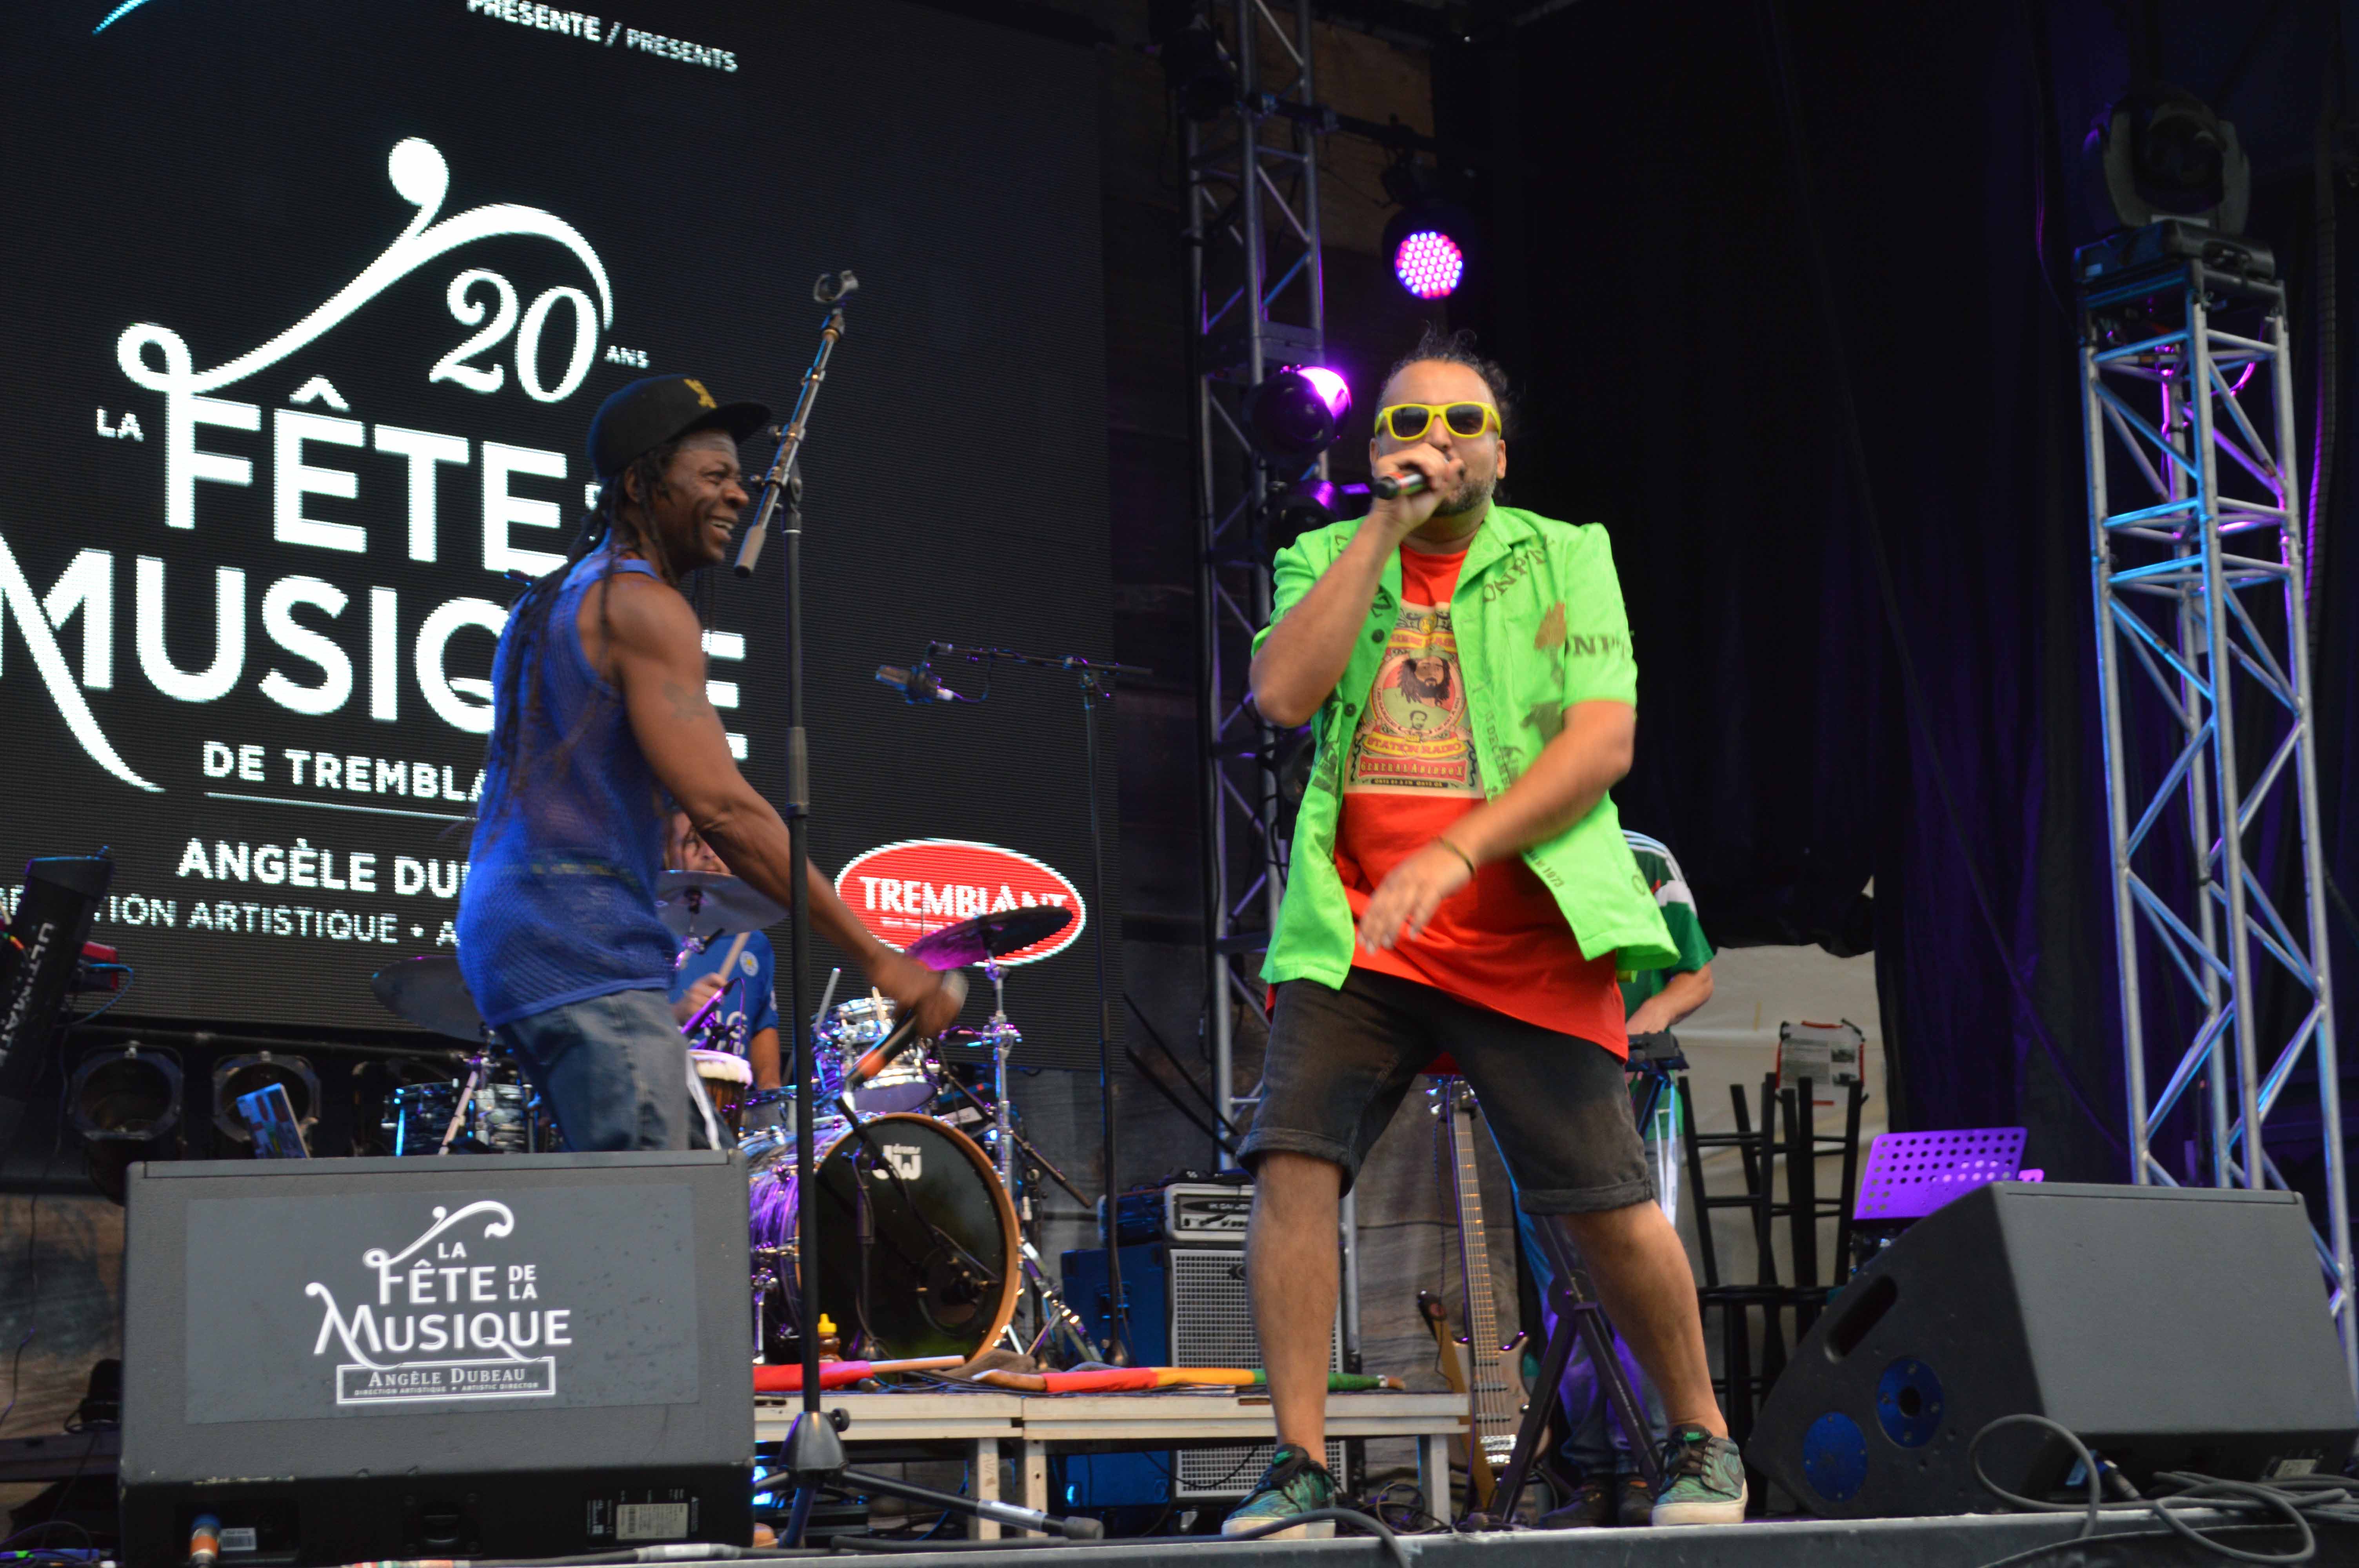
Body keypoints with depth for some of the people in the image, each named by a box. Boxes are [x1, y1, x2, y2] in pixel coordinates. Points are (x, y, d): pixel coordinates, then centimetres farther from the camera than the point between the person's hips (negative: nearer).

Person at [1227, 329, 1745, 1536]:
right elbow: (1284, 694, -7)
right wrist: (1387, 527, -8)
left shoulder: (1566, 560, 7)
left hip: (1527, 939, -2)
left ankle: (1703, 1443, 20)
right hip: (1354, 932, 2)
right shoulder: (1326, 562, 13)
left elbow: (1604, 739, -6)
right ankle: (1300, 1469, -5)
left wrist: (1457, 852, -18)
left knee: (1607, 1203, -3)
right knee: (1291, 1162, -15)